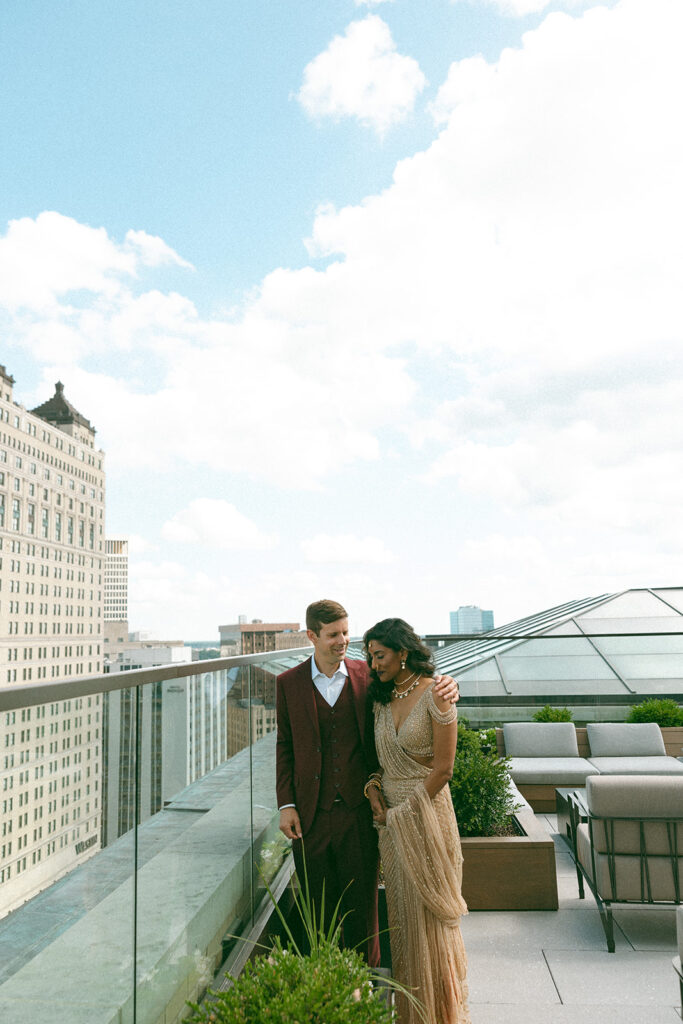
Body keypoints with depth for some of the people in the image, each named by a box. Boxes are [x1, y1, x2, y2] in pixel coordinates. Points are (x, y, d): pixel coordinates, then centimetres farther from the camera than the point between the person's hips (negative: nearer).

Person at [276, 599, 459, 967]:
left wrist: (446, 686, -13)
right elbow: (285, 747, 5)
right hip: (311, 814, 1)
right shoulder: (289, 683, 1)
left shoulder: (366, 676, -1)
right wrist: (286, 804, 0)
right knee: (319, 905, 13)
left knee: (362, 904, 9)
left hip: (358, 811, 0)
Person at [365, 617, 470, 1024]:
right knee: (401, 909, 14)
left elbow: (443, 768, -14)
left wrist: (408, 811, -10)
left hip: (425, 812, -6)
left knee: (429, 909, 4)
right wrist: (374, 789, -2)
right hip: (391, 817, 6)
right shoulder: (383, 697, 6)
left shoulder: (435, 694, -14)